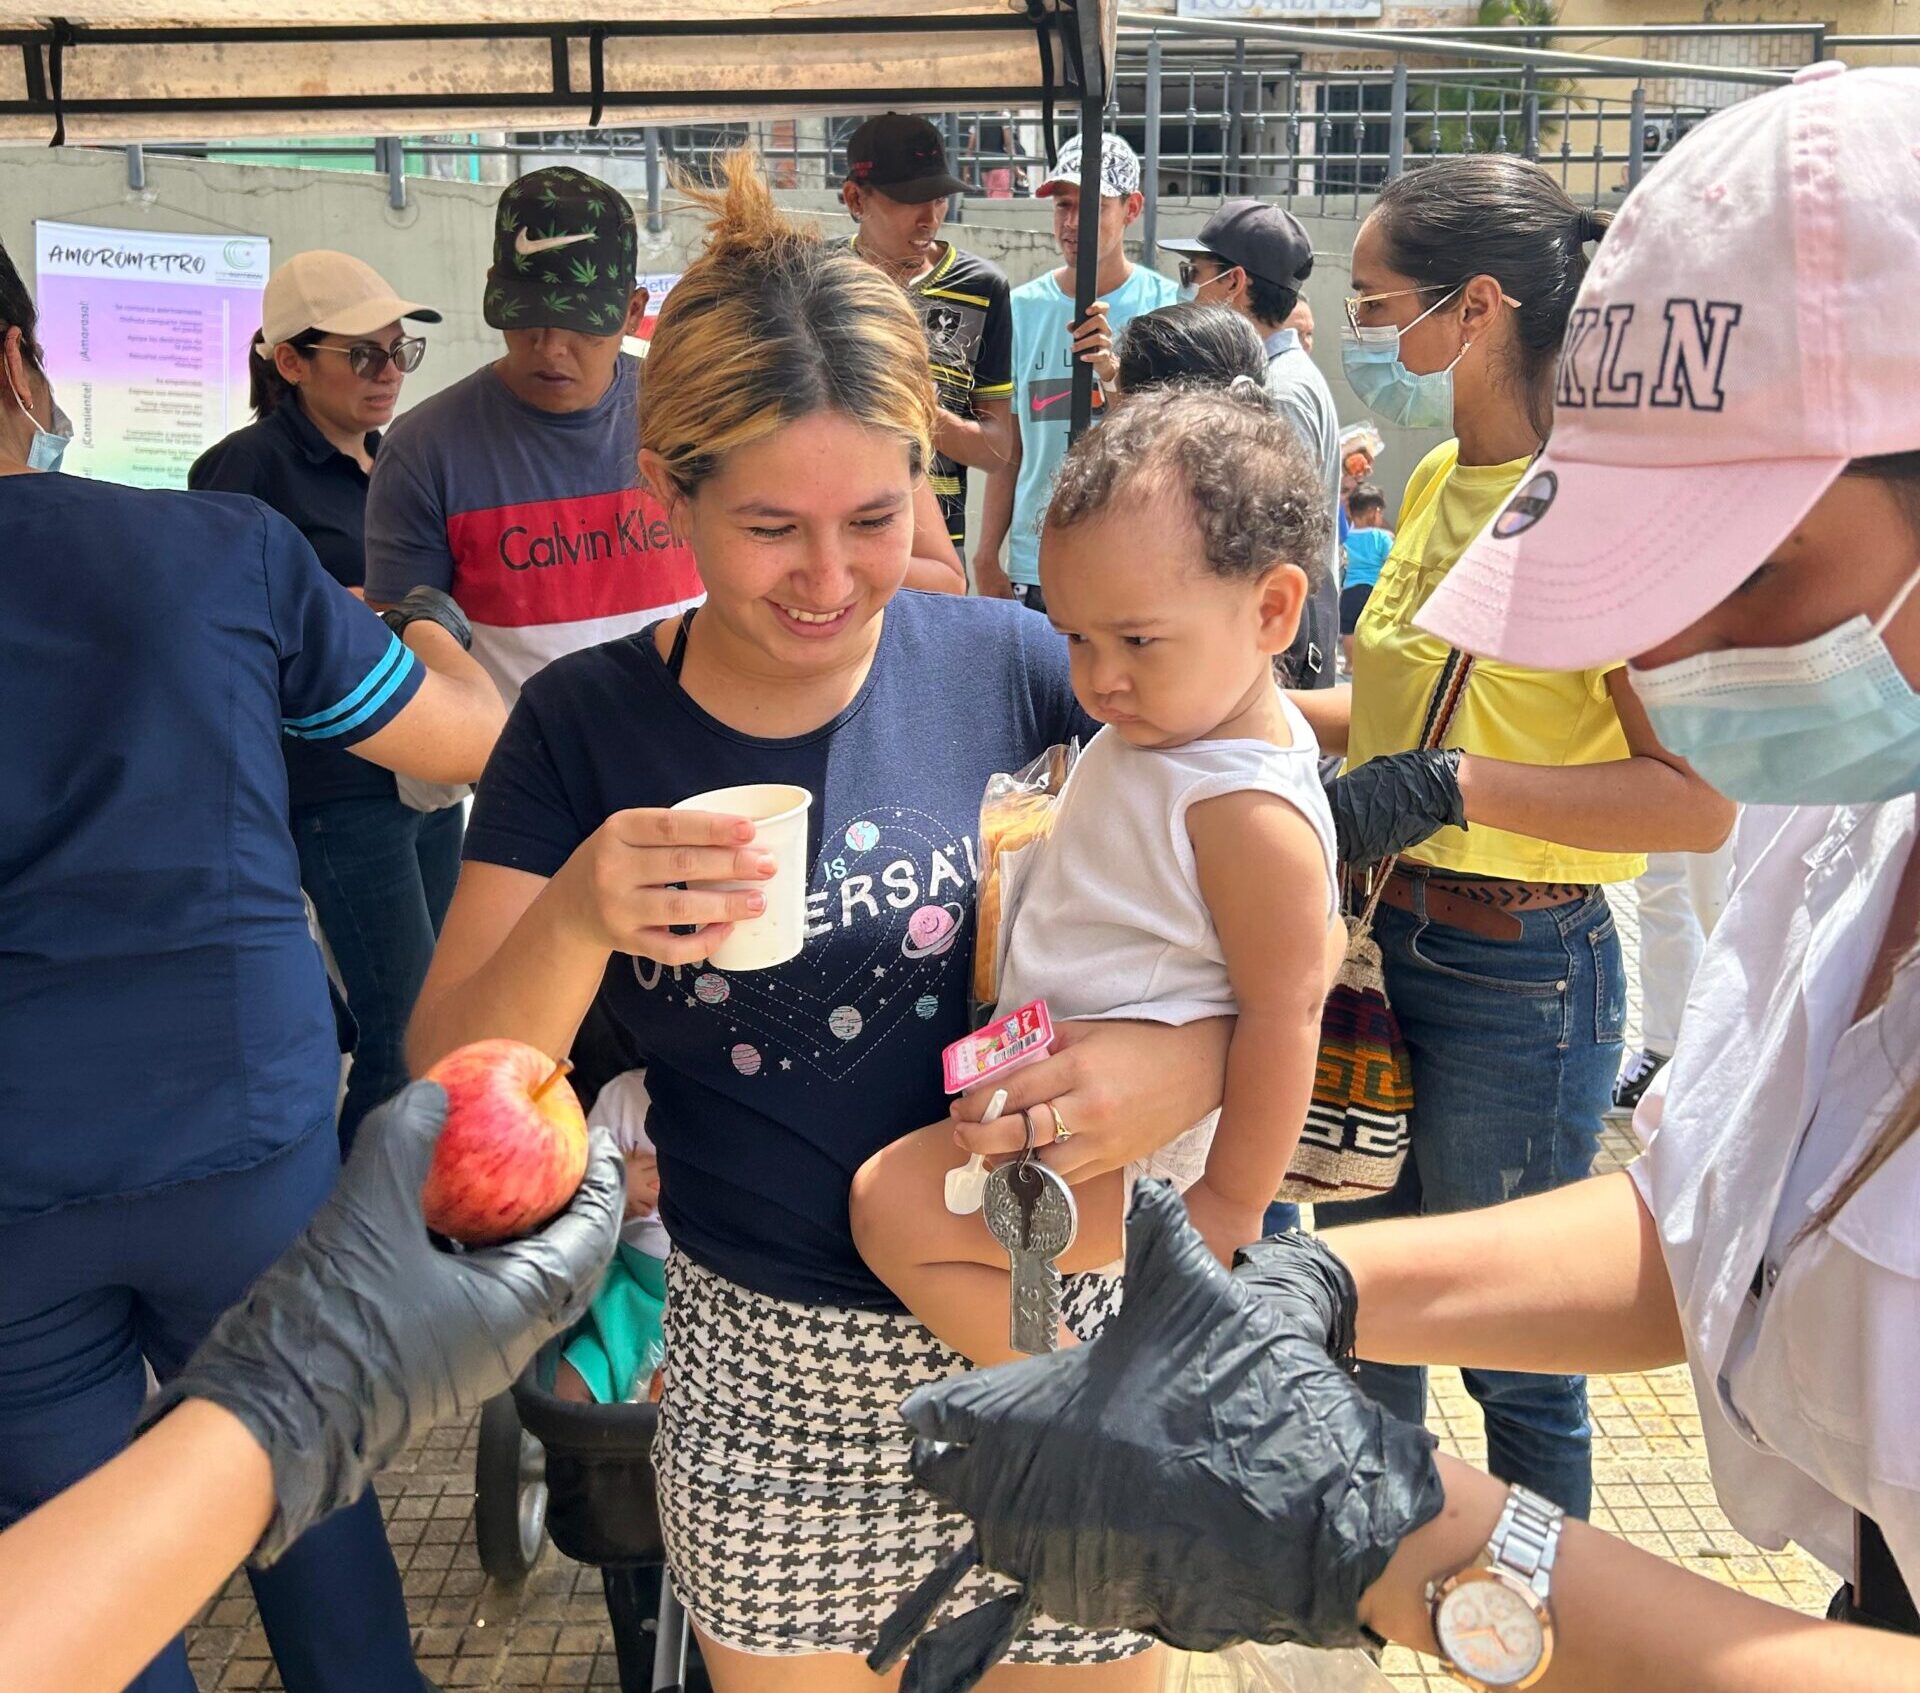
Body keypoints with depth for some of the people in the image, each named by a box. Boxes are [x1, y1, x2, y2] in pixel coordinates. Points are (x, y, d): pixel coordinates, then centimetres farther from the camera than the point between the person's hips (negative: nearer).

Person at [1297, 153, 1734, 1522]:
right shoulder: (1440, 483, 7)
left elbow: (1700, 798, -25)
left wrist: (1452, 785, -29)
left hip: (1519, 977, -8)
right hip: (1387, 934, 8)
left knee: (1514, 1351, 11)